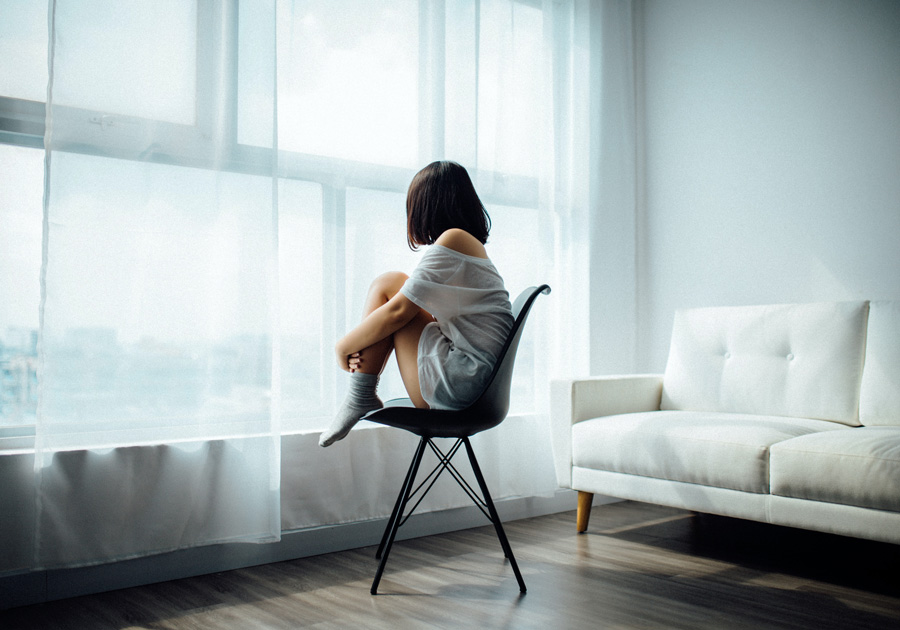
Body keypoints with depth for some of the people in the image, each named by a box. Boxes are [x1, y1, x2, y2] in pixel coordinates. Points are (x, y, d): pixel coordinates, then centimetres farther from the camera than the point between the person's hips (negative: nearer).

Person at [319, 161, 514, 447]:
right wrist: (360, 345, 4)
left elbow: (398, 311, -13)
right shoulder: (473, 245, 18)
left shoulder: (453, 239, -10)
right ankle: (362, 398, 9)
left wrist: (345, 346, 2)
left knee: (388, 284, -3)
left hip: (456, 382, -10)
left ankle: (359, 399, 0)